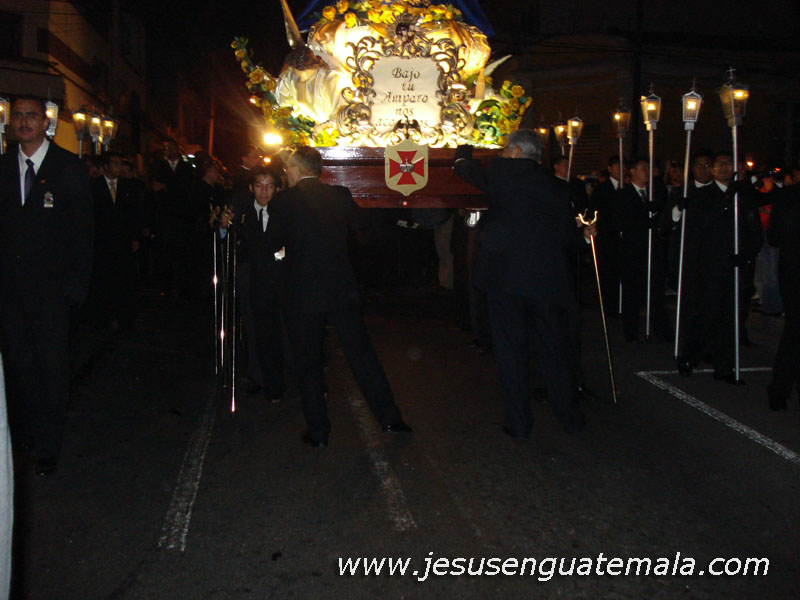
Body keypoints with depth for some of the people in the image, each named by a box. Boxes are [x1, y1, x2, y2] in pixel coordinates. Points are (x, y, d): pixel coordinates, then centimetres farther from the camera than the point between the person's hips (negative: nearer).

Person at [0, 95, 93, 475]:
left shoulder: (69, 168, 0)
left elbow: (82, 230, -2)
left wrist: (77, 283, -8)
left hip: (50, 286, -3)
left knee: (51, 365, 1)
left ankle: (48, 446, 12)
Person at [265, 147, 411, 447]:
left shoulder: (284, 200, -7)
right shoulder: (340, 195, 4)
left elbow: (272, 243, -1)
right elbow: (359, 222, 21)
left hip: (304, 293, -3)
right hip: (342, 288, 3)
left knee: (308, 362, 8)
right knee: (361, 353, 11)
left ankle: (318, 431, 12)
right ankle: (389, 417, 14)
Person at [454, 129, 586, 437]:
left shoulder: (504, 172, -1)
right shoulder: (555, 187, 11)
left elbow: (469, 172, 15)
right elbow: (568, 233, 13)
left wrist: (462, 154, 36)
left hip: (506, 276, -4)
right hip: (549, 279, 4)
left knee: (510, 349, 4)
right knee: (555, 348, 13)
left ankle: (519, 422, 9)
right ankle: (570, 415, 23)